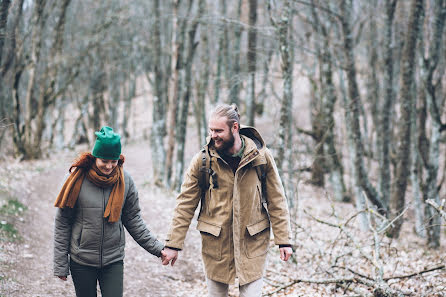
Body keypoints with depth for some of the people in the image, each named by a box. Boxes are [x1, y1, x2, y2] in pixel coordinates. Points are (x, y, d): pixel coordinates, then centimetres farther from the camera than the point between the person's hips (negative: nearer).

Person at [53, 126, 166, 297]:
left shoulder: (125, 180, -1)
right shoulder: (78, 179, -8)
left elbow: (133, 220, 7)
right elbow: (62, 223, -3)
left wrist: (157, 248, -1)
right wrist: (60, 264, -4)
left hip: (114, 260, 1)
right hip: (81, 261, -1)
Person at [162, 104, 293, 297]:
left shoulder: (261, 156, -4)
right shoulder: (202, 160, -4)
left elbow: (276, 201, 2)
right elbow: (185, 204, -1)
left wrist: (284, 240, -1)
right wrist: (173, 244, -4)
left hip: (252, 244, -1)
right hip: (215, 245, 1)